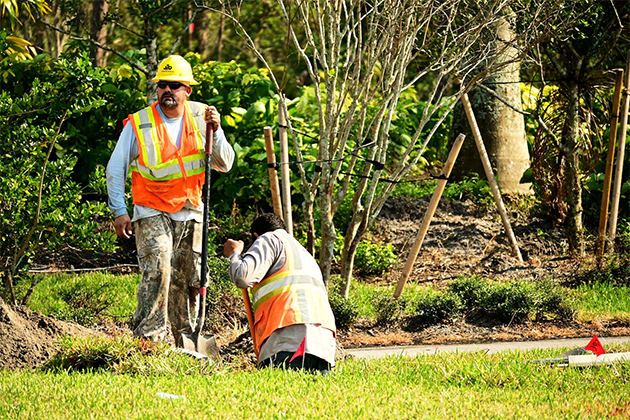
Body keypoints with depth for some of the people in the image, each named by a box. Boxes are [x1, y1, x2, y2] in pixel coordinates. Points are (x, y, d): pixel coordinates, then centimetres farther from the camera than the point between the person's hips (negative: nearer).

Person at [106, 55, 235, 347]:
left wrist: (215, 132, -17)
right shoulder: (138, 124, -9)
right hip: (152, 213, -4)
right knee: (157, 270, -23)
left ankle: (186, 342, 21)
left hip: (191, 213, 4)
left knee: (188, 280, 8)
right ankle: (147, 338, -21)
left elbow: (224, 165, -1)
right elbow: (115, 169, -2)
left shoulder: (201, 118, 0)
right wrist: (119, 211, -8)